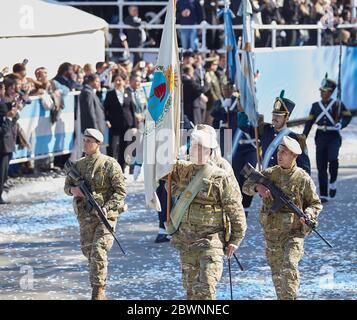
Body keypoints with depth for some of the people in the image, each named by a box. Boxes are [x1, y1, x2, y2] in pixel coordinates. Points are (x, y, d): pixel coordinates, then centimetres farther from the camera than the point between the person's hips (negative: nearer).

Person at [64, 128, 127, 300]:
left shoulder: (109, 164, -7)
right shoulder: (78, 165, 9)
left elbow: (121, 190, -8)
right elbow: (67, 185, 20)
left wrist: (106, 208, -19)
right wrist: (72, 189, -5)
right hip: (85, 215, 6)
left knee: (98, 252, -15)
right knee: (87, 250, 13)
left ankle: (99, 290, -12)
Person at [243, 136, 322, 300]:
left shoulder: (303, 178, -5)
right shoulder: (269, 173, 4)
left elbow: (316, 204, 3)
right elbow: (246, 186, 5)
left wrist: (307, 215, -18)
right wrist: (258, 187, -17)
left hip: (294, 232, -4)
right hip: (271, 233, 4)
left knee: (289, 266, -22)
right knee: (277, 273, 11)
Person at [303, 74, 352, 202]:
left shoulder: (337, 104, 2)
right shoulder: (316, 106, 11)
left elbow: (348, 117, 0)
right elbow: (309, 123, 10)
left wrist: (340, 124, -20)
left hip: (333, 137, -3)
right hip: (320, 137, 3)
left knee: (332, 159, -27)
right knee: (321, 166, 0)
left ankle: (332, 182, -2)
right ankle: (323, 195, 5)